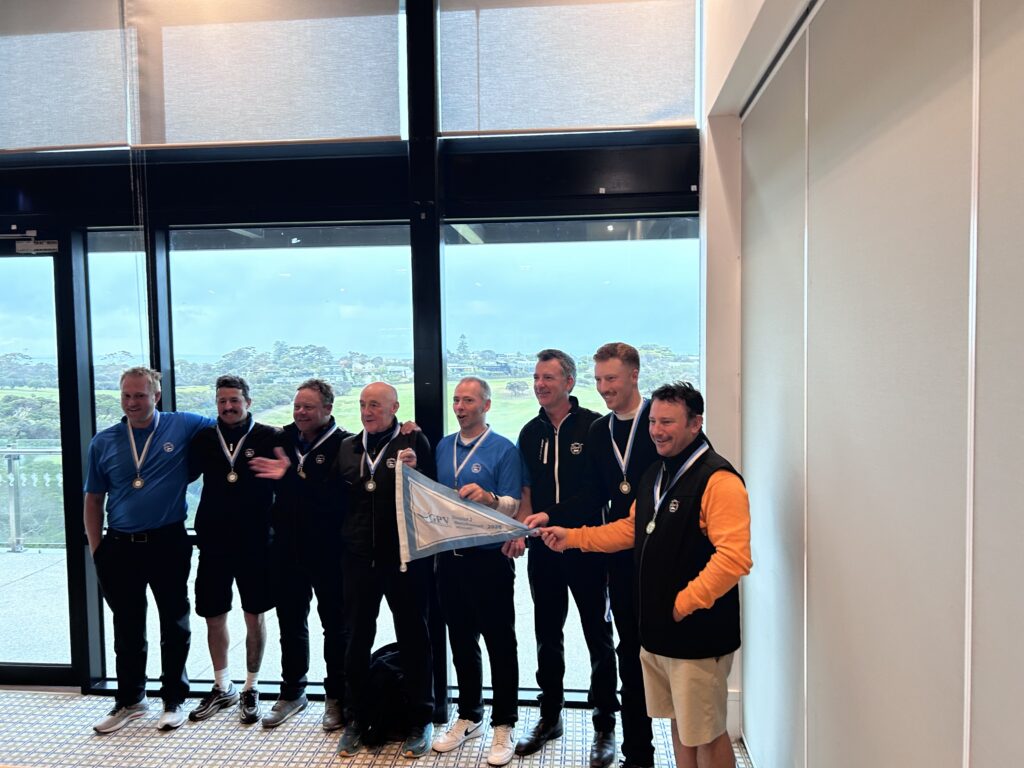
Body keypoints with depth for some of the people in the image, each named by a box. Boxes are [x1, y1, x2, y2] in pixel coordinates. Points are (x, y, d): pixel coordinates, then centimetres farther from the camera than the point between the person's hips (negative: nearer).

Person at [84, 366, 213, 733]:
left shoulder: (183, 426, -4)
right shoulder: (103, 442, 3)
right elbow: (93, 500, 9)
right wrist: (96, 549, 4)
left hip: (168, 543, -2)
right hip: (120, 548, 3)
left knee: (175, 625, 9)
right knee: (127, 628, 15)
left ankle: (174, 699, 25)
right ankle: (129, 700, 32)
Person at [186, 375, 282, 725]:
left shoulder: (270, 438, -7)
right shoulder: (204, 439, 3)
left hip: (256, 545, -3)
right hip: (213, 545, 3)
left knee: (255, 617, 8)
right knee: (213, 617, 13)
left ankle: (250, 689, 26)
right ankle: (222, 688, 32)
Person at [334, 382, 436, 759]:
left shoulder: (414, 442, -4)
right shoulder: (348, 447, 9)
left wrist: (413, 470, -22)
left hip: (405, 556, -3)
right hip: (358, 557, 4)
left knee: (413, 638, 9)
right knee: (356, 639, 11)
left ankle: (421, 721, 24)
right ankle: (356, 718, 29)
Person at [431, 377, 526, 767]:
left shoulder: (504, 450, -7)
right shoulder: (442, 447, 9)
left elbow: (514, 506, -12)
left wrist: (488, 497, -31)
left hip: (489, 558, -5)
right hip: (449, 556, 5)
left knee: (499, 643, 5)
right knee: (461, 640, 16)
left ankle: (503, 725, 19)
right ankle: (468, 716, 32)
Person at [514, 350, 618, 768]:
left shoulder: (593, 426, -8)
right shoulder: (530, 432, 8)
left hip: (587, 548, -5)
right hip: (543, 549, 5)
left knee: (598, 637, 7)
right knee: (547, 637, 16)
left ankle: (604, 726, 22)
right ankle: (549, 717, 33)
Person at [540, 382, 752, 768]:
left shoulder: (718, 479, -20)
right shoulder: (655, 475, 10)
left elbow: (734, 558, -27)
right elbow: (632, 528, 18)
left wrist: (685, 603, -22)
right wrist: (573, 537, 11)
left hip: (698, 633, -8)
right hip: (656, 628, 8)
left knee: (706, 735, 8)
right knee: (680, 724, 22)